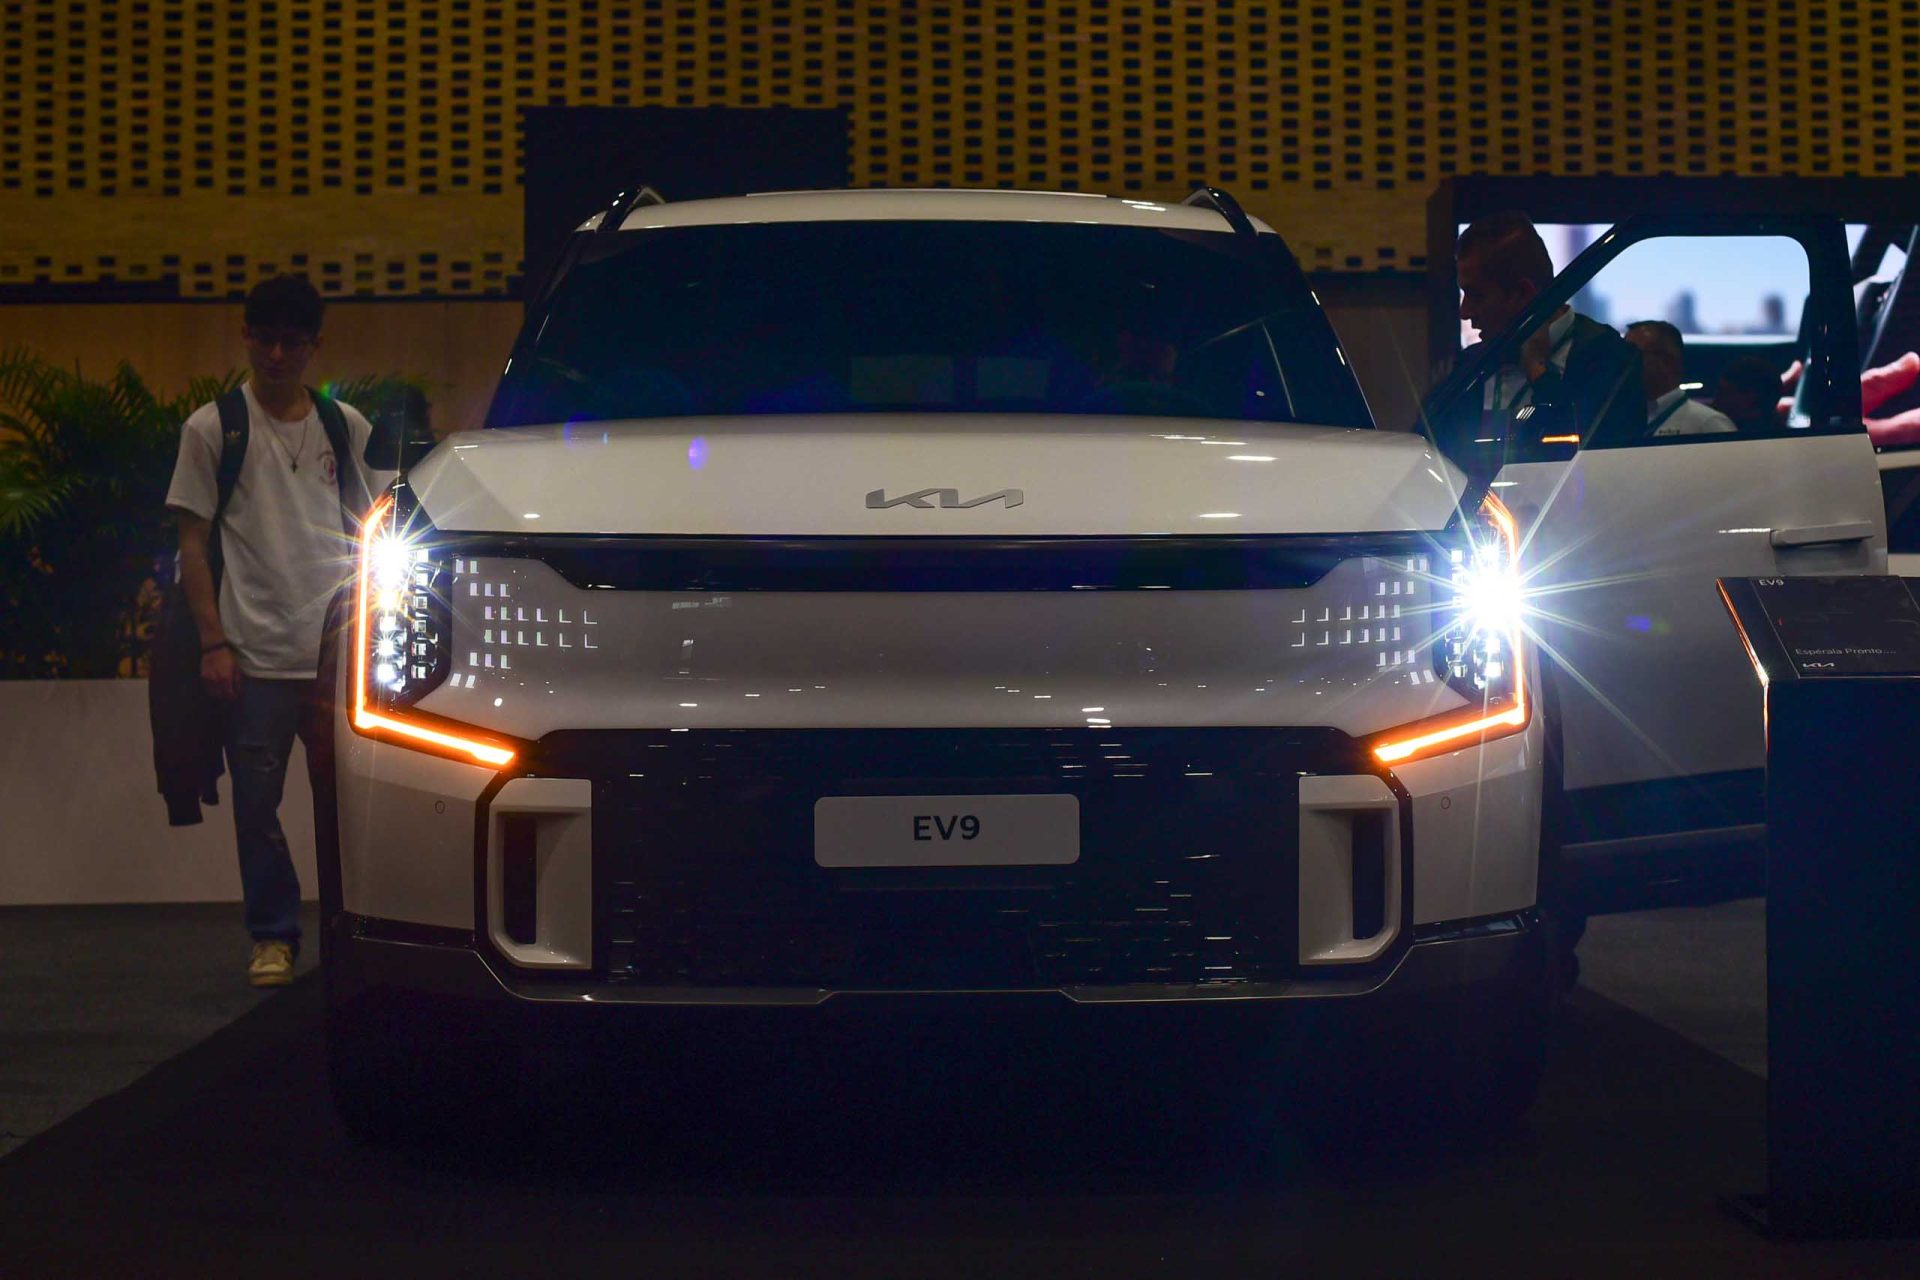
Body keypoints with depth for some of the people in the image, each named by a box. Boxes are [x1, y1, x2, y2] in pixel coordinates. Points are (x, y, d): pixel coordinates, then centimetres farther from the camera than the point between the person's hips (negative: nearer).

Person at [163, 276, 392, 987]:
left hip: (340, 654, 2)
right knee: (257, 802, -1)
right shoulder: (213, 428, 4)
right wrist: (213, 642, -5)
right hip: (255, 655, -2)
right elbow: (193, 541, 3)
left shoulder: (345, 428, 11)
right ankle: (273, 936, 10)